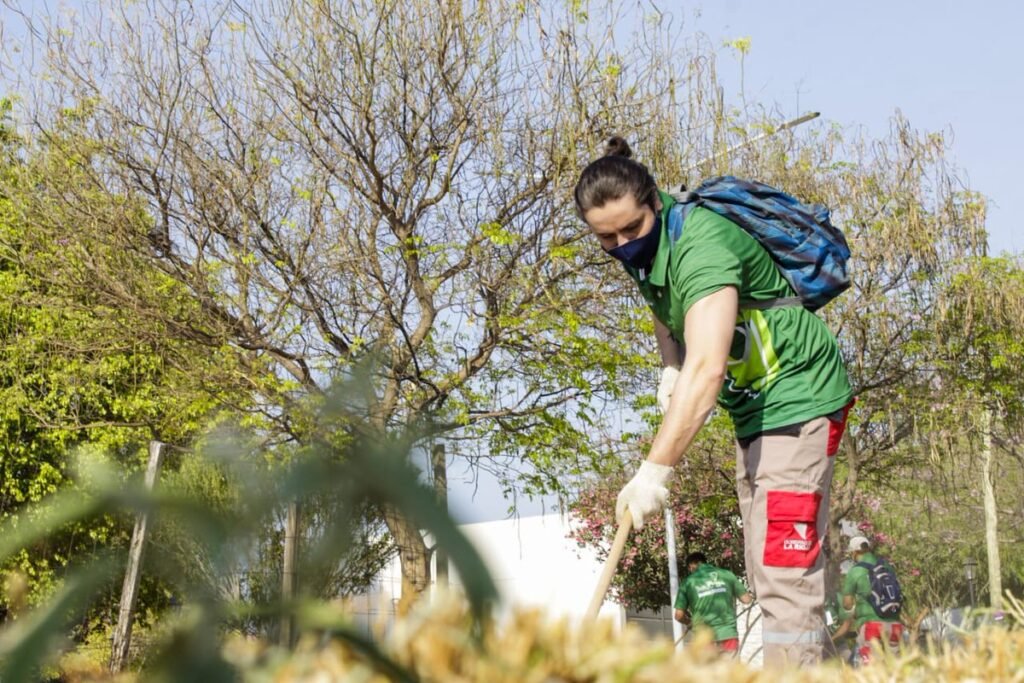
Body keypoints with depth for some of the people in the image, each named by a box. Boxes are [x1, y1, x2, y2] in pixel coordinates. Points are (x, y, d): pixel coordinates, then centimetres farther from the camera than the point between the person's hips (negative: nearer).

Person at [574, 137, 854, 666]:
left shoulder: (701, 244, -30)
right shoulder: (644, 244, -2)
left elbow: (707, 368, -41)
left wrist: (655, 470, -45)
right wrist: (670, 369, 3)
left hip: (798, 392, -10)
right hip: (752, 404, 10)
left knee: (784, 565, -18)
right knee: (765, 568, 12)